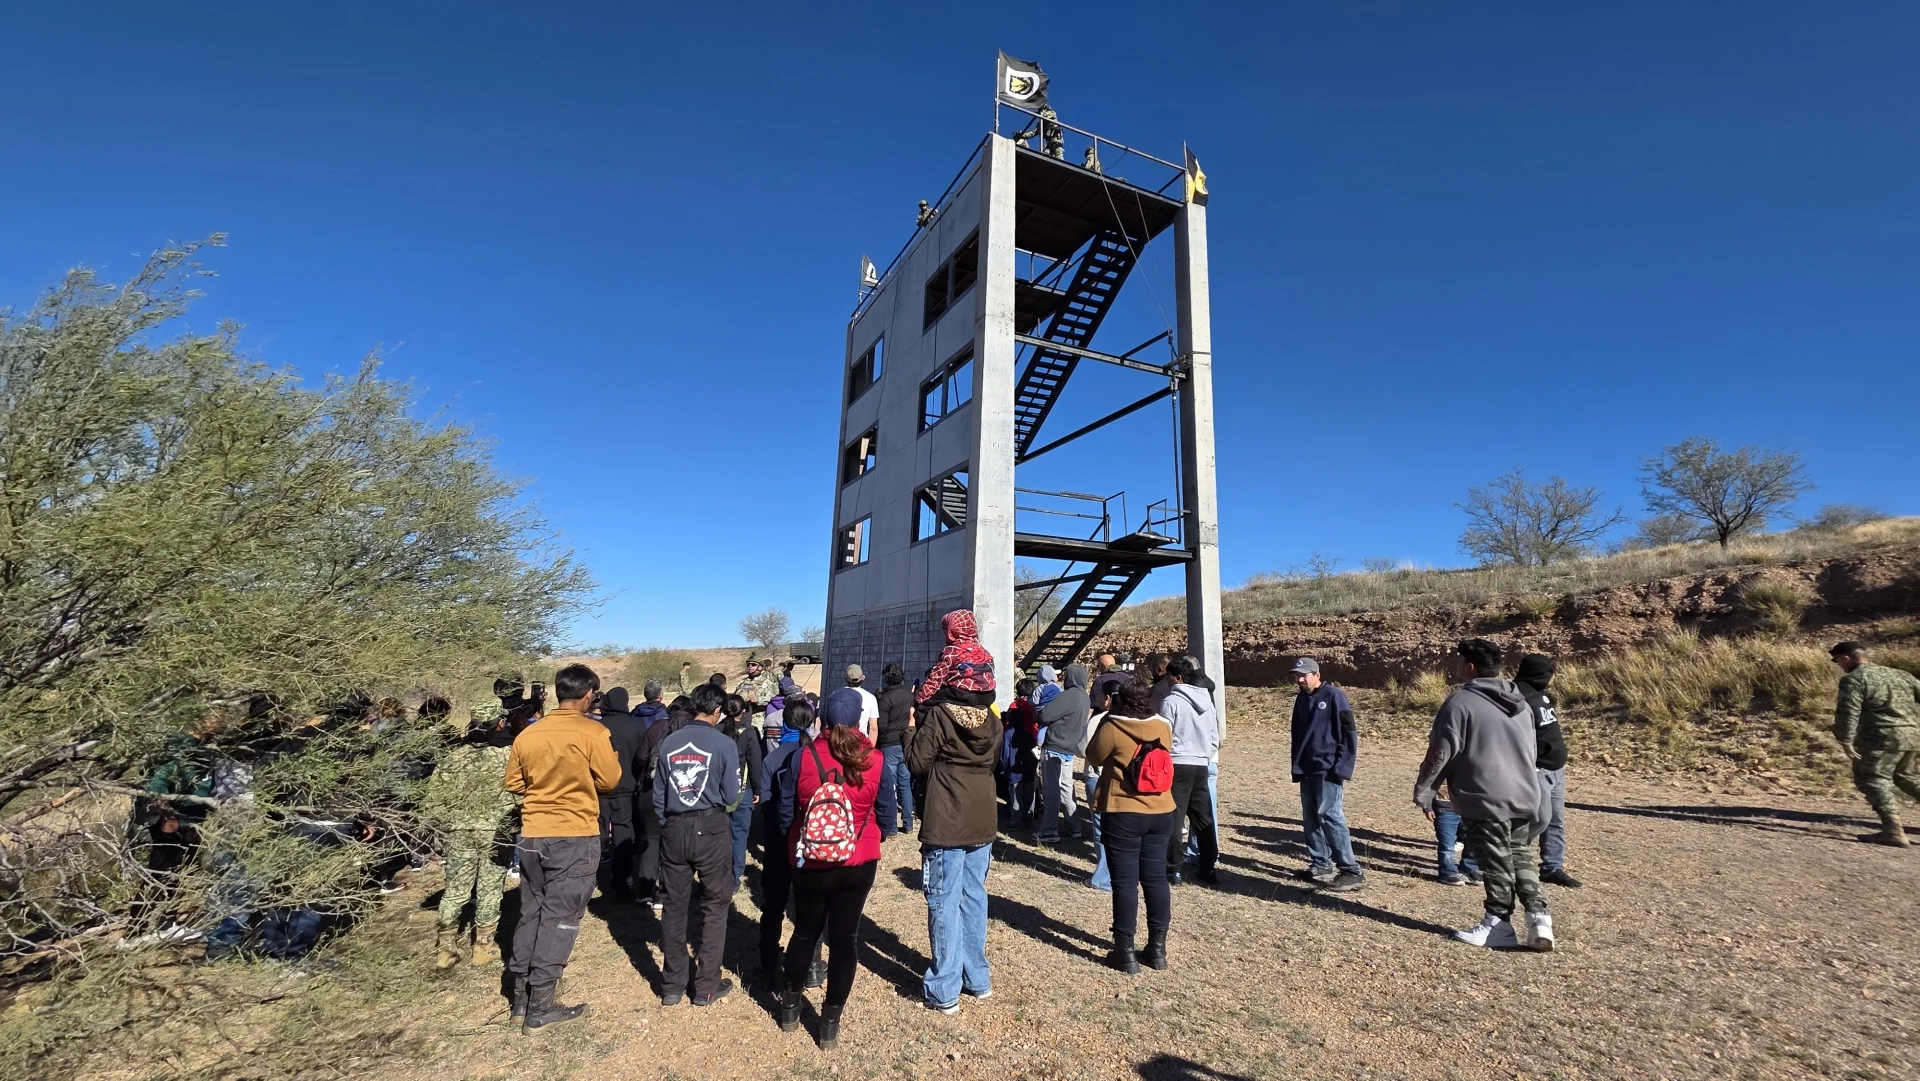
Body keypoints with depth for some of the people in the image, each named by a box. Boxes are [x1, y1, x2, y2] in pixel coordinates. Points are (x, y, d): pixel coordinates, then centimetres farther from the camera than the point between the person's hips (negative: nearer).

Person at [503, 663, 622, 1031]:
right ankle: (540, 1006, 10)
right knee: (560, 918, 4)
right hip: (575, 837, -5)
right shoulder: (593, 732, -14)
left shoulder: (528, 734, 1)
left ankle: (521, 996, 26)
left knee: (530, 913, 17)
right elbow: (610, 781, -8)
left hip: (533, 835, 5)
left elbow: (514, 783, 10)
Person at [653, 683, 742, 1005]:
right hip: (711, 829, -4)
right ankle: (707, 986, 16)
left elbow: (658, 795, 6)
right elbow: (730, 795, -7)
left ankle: (672, 986, 24)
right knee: (715, 906, 10)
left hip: (674, 829, 4)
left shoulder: (669, 742, 1)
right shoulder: (724, 744, -11)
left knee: (674, 907, 14)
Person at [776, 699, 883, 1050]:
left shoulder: (805, 755, -12)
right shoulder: (873, 759, -10)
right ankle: (830, 1023, 20)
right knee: (845, 937, 11)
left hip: (810, 861, 1)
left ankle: (790, 1006, 36)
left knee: (805, 932, 20)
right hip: (858, 862, 0)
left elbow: (788, 805, -2)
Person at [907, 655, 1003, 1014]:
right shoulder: (991, 719, 1)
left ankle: (944, 991, 13)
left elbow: (917, 762, -10)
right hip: (982, 823, 6)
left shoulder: (939, 715, -16)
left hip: (946, 826, -6)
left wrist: (917, 727, 3)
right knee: (974, 899, 18)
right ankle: (977, 978, 30)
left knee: (944, 905, 4)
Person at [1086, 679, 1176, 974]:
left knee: (1125, 881, 2)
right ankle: (1158, 948, 22)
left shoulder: (1112, 729, -14)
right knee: (1156, 878, 13)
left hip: (1122, 814, -5)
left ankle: (1126, 952, 9)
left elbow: (1093, 758, 1)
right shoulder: (1163, 727, 1)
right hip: (1161, 812, 5)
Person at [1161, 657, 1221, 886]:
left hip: (1178, 764, -7)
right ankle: (1208, 867, 20)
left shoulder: (1172, 701, -10)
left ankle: (1172, 869, 2)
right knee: (1204, 818, 13)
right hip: (1201, 766, 7)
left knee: (1173, 818, -1)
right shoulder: (1207, 701, 11)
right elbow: (1215, 738, 15)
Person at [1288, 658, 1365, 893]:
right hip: (1307, 770, 8)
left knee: (1330, 816, -11)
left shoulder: (1334, 696, -9)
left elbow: (1349, 734, -11)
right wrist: (1296, 767, 16)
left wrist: (1341, 768, -16)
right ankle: (1321, 864, 21)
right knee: (1310, 818, 10)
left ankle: (1352, 871, -4)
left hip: (1328, 770, -8)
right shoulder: (1301, 699, 13)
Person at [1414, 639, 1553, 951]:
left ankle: (1499, 923, 12)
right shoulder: (1520, 703, 13)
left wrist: (1423, 791, -7)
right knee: (1521, 857, 18)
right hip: (1525, 796, 7)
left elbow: (1441, 753, -16)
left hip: (1485, 799, -7)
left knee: (1496, 862, 3)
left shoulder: (1461, 702, -13)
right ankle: (1538, 917, 10)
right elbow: (1530, 750, 23)